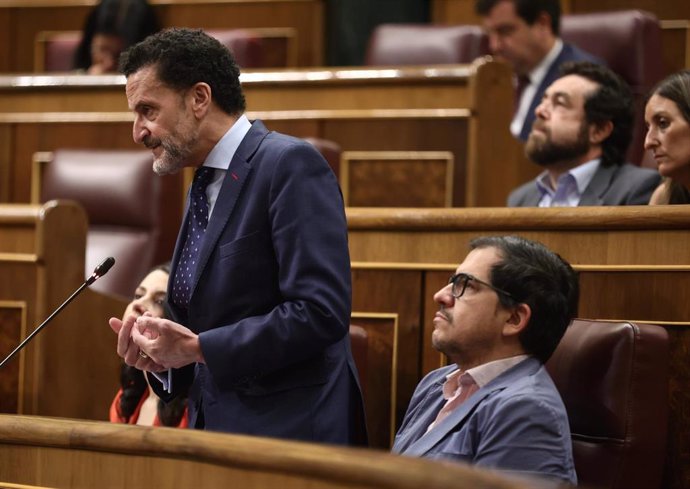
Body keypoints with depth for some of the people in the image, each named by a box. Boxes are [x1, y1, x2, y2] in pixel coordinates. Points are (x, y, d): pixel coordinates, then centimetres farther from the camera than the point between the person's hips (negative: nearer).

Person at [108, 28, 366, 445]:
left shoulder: (291, 164, -11)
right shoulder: (204, 189, 16)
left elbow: (320, 312, -20)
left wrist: (198, 347, -17)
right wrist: (162, 354, 2)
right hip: (216, 426, 8)